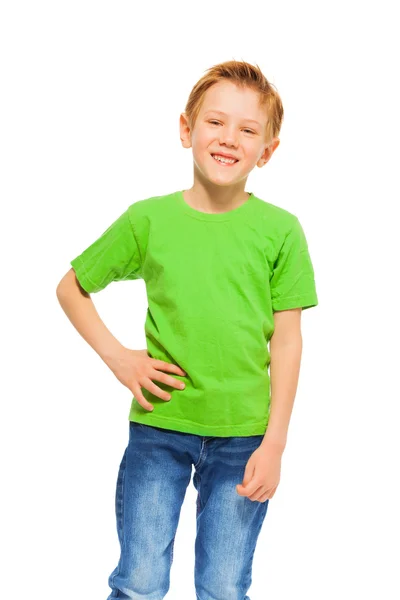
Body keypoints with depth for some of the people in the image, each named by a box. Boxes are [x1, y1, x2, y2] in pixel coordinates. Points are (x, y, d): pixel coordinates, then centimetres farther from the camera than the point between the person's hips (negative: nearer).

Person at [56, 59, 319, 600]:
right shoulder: (147, 219, -2)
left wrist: (274, 443, -5)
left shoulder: (281, 231, -3)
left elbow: (286, 341, -2)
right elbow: (71, 288, 10)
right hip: (158, 425, 0)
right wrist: (115, 354, -2)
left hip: (243, 435, 0)